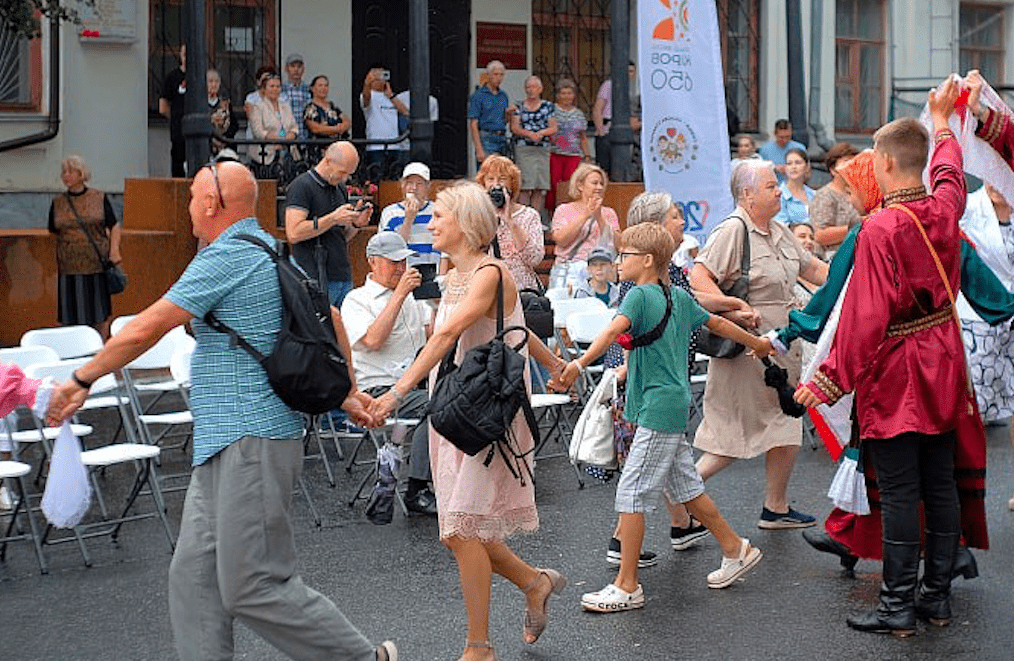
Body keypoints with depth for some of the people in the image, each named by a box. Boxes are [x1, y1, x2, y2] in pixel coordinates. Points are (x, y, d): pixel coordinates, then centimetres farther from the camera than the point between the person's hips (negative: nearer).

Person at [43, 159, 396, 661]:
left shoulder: (226, 257, -14)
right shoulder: (274, 254, 16)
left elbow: (145, 330, -14)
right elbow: (330, 319, 24)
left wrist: (81, 380, -2)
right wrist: (347, 392, 28)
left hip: (251, 444, -10)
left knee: (252, 587, -5)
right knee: (194, 576, 8)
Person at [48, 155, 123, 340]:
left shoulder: (99, 198, 4)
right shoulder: (57, 203, 8)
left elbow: (114, 227, 4)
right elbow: (53, 233, 16)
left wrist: (114, 250, -8)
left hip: (97, 265, -1)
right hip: (69, 268, 1)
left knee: (100, 315, 3)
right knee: (72, 315, 1)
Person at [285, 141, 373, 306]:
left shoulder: (340, 189, 18)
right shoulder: (301, 186, -6)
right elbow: (294, 233, -16)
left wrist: (355, 224, 3)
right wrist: (333, 218, -16)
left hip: (343, 278, 7)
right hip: (315, 279, -7)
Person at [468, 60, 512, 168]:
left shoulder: (503, 96, 15)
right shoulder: (478, 96, -4)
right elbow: (473, 124, -10)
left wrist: (508, 114, -1)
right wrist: (479, 150, -17)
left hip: (502, 139, 7)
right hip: (486, 139, -7)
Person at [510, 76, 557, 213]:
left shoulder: (548, 106, 13)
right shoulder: (519, 106, 10)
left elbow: (554, 128, 7)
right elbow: (514, 127, 0)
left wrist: (541, 133, -12)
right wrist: (529, 134, -16)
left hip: (543, 150, 2)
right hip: (523, 149, -2)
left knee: (540, 188, -1)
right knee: (524, 186, -11)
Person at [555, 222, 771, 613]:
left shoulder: (640, 295, -12)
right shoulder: (679, 297, 13)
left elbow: (614, 331, -30)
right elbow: (716, 323, 24)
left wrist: (578, 365, -42)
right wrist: (757, 343, 40)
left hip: (658, 409, -9)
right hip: (675, 405, 9)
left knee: (631, 494, -6)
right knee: (685, 488, 20)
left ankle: (627, 587, -2)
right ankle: (736, 550, 32)